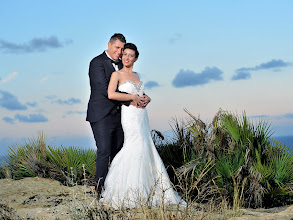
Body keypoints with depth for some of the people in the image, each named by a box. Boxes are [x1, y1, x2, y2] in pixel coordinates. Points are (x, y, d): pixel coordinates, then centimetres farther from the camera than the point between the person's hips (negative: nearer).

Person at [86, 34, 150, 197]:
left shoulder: (121, 65, 16)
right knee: (104, 152, -11)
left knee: (119, 152, 7)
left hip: (118, 115, 8)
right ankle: (101, 192, -5)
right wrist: (131, 101, -19)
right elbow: (106, 90, -18)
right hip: (102, 116, -7)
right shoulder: (98, 62, -8)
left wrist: (143, 97, -4)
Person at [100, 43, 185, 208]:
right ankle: (128, 193, -6)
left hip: (142, 114, 7)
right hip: (129, 115, -7)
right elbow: (111, 94, -18)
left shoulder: (136, 75, 18)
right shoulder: (117, 74, -3)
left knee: (146, 148, 4)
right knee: (137, 147, -14)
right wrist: (134, 97, -13)